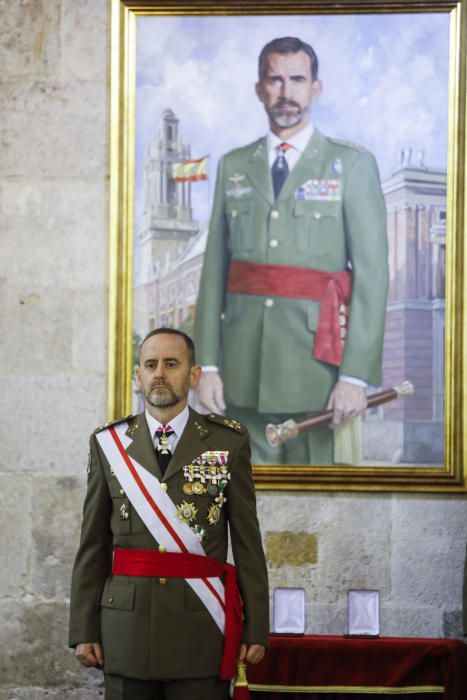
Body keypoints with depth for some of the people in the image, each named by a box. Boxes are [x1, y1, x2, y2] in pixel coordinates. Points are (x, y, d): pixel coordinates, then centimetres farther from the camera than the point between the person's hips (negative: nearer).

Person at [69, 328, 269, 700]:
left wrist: (256, 627, -2)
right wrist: (84, 629, 1)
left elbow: (248, 541, 2)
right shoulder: (109, 444, 7)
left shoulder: (229, 442, 3)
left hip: (201, 627, -1)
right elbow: (93, 546, 6)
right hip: (127, 626, 1)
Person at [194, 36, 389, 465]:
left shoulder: (352, 165, 2)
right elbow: (214, 268, 8)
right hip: (244, 364, 3)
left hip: (315, 361, -3)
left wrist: (357, 375, -12)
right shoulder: (233, 167, 13)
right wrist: (208, 364, 0)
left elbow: (372, 272, -4)